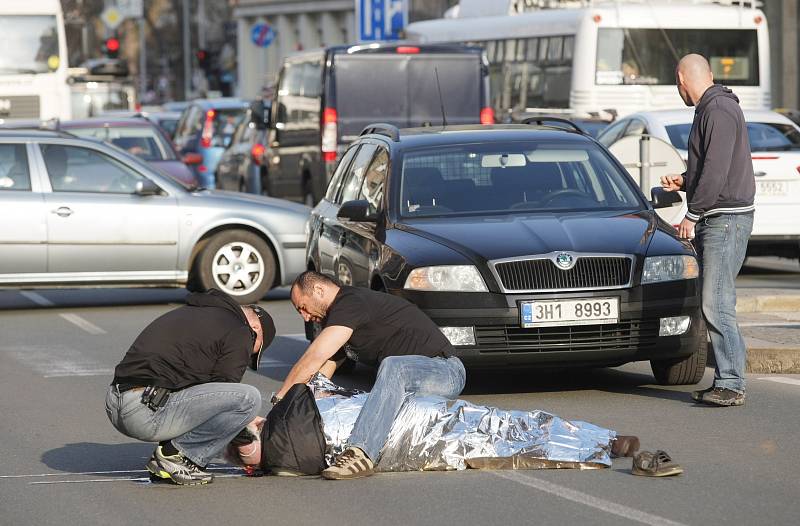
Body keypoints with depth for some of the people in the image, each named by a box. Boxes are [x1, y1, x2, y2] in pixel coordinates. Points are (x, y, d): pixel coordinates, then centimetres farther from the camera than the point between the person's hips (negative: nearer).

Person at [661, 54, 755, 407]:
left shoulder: (719, 110, -14)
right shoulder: (710, 109, 18)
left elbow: (717, 169, -21)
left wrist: (692, 215, -19)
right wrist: (684, 182, 28)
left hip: (726, 218, -10)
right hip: (715, 220, 10)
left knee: (717, 305, -12)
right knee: (714, 305, 9)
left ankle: (732, 384, -12)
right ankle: (725, 382, 12)